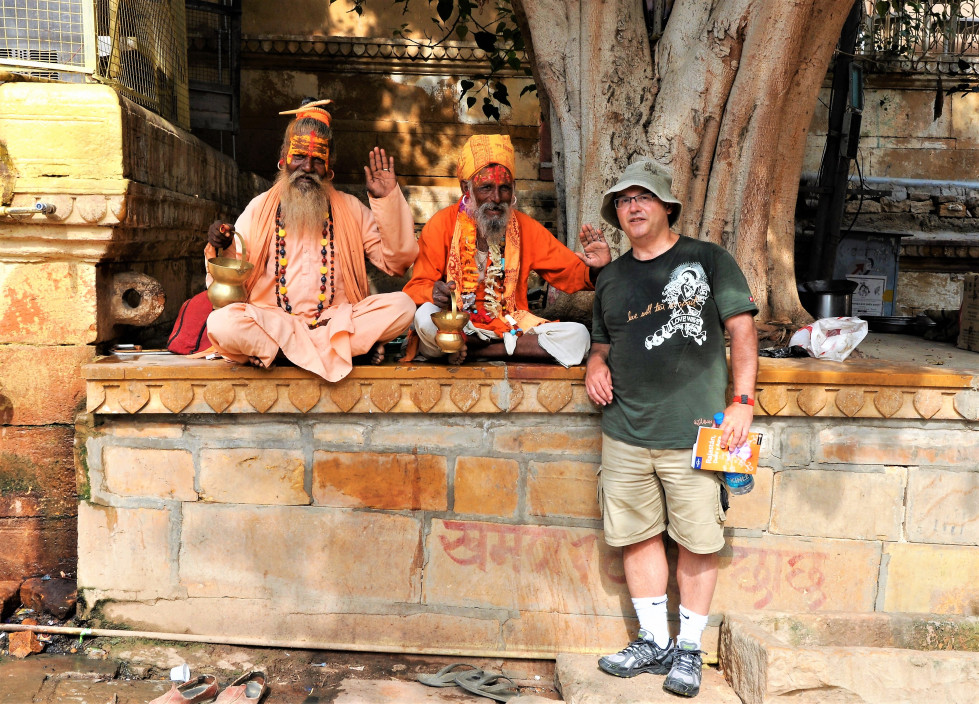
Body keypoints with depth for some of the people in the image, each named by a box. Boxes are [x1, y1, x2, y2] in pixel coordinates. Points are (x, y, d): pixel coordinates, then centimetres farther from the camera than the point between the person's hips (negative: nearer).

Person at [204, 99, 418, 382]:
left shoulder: (350, 209, 13)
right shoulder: (259, 209, 10)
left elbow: (397, 261, 4)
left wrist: (387, 200, -3)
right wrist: (221, 249, -12)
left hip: (338, 320, 2)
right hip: (272, 321, -1)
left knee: (402, 306, -25)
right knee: (220, 322, -31)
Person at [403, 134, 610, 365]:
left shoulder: (525, 227, 5)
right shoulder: (442, 224, -3)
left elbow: (572, 273, 5)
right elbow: (417, 286, -7)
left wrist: (596, 269, -19)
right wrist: (435, 293, -31)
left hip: (510, 325, 4)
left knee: (577, 335, -18)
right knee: (427, 317, -35)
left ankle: (472, 351, -16)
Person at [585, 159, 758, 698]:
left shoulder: (709, 260, 2)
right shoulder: (612, 277, 14)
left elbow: (742, 331, -2)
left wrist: (742, 401, -10)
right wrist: (595, 365, 2)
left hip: (694, 431, -4)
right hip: (625, 433, 4)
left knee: (698, 542, 4)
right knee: (637, 537, 9)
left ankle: (689, 650, 21)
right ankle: (654, 643, 26)